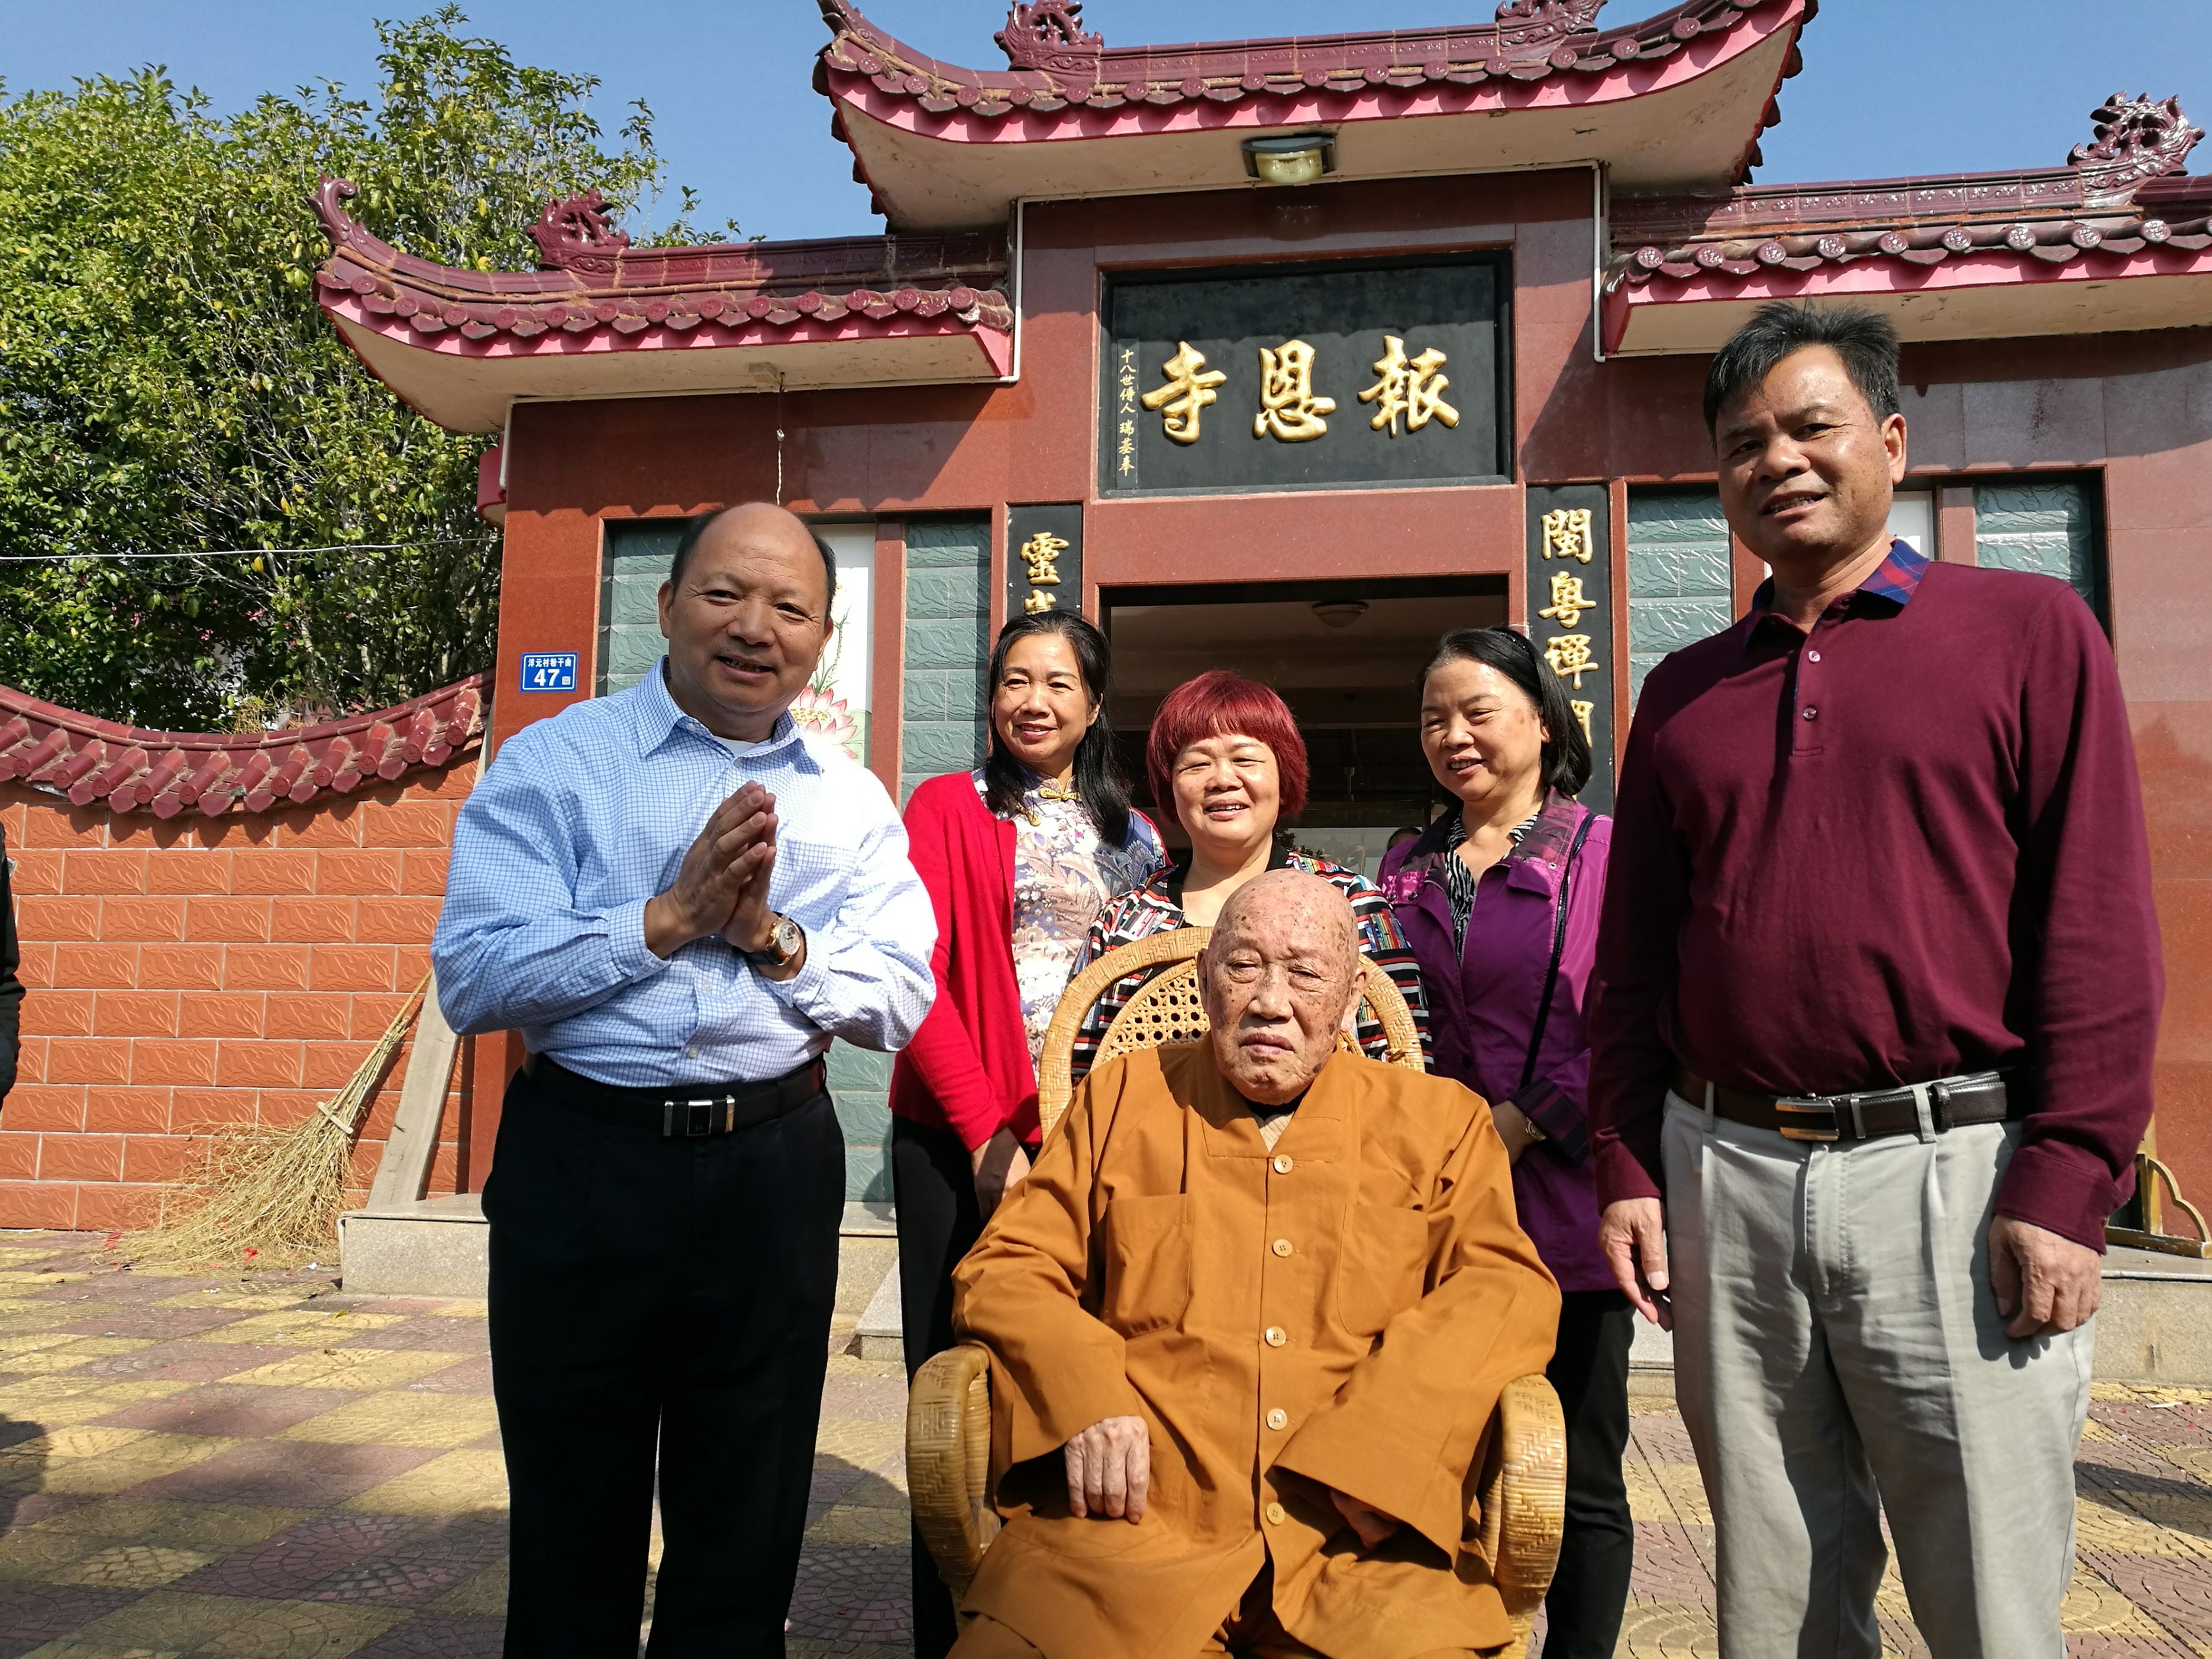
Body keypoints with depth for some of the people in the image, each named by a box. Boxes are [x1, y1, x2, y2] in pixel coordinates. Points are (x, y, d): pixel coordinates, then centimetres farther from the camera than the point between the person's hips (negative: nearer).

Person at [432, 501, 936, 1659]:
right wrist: (667, 918, -19)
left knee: (747, 1532, 17)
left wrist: (774, 940, -15)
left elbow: (901, 1001, -1)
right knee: (574, 1528, 15)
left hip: (775, 1172, 2)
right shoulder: (553, 763, -2)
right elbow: (470, 978, -13)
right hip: (583, 1163, -2)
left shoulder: (851, 803, 7)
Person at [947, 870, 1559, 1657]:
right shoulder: (1124, 1097, 17)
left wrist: (1385, 1443, -11)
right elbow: (1004, 1268, 13)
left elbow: (1508, 1287, 5)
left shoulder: (1443, 1123, 16)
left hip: (1358, 1536, 1)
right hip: (1136, 1514, 0)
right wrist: (1081, 1398, -8)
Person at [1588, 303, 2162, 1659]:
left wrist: (2065, 1189, -11)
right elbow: (1636, 959, 13)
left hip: (1955, 1172, -3)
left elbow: (2100, 928, -4)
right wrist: (1629, 1169, 6)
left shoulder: (2029, 629, 3)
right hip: (1727, 1177, 4)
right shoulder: (1685, 691, 13)